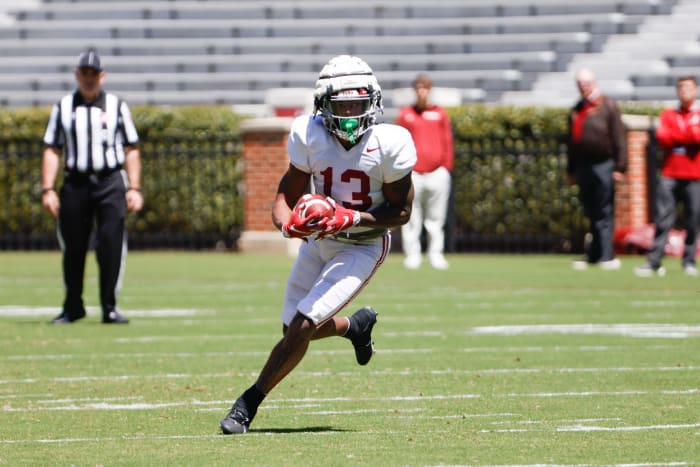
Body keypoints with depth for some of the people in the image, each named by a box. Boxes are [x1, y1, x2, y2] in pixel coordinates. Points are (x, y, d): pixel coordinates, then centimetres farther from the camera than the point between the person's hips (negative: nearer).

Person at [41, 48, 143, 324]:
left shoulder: (117, 106, 9)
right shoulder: (63, 108, 10)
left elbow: (131, 150, 8)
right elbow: (52, 150, 7)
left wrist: (134, 188, -1)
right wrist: (48, 189, -2)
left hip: (110, 182, -1)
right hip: (75, 184, 1)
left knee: (111, 244, -11)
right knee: (73, 248, 5)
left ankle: (109, 308, -6)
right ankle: (73, 307, 18)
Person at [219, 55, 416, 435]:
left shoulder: (389, 143, -21)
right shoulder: (309, 136, -13)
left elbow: (401, 211, -14)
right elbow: (286, 195, -8)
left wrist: (351, 218, -29)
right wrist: (288, 223, -32)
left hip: (362, 248, -5)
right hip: (317, 241, 5)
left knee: (302, 326, -15)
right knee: (295, 328, 11)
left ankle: (248, 404, -2)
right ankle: (357, 325, 42)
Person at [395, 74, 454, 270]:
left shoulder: (440, 114, 12)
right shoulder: (405, 114, 11)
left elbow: (447, 143, 13)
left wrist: (446, 166, 5)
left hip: (437, 171, 1)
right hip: (411, 171, 0)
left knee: (436, 218, 1)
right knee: (411, 218, -2)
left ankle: (436, 254, 4)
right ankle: (412, 254, 1)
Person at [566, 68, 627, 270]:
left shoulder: (608, 106, -2)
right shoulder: (576, 111, 17)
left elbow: (619, 138, -6)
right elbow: (572, 142, 22)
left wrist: (620, 167, -12)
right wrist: (571, 170, 19)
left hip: (603, 165, -6)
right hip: (583, 167, 6)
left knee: (604, 213, -7)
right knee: (591, 214, 9)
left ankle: (606, 256, -8)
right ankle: (594, 255, 14)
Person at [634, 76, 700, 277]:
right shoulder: (668, 115, 14)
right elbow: (662, 137, -1)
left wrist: (676, 136, -6)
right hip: (670, 175, 1)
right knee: (663, 219, -6)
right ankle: (654, 262, -9)